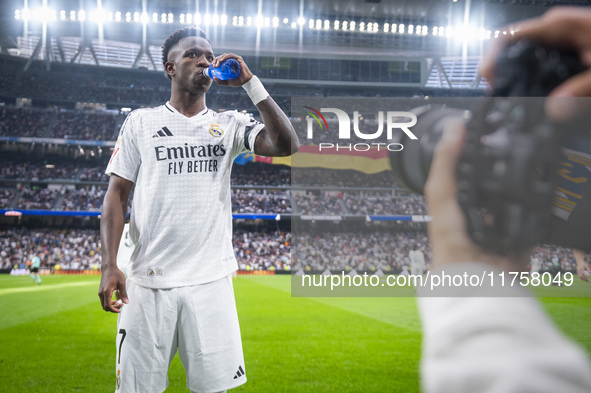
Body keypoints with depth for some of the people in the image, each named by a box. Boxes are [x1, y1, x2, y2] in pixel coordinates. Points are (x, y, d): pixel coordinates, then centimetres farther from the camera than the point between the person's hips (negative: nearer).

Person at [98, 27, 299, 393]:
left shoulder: (230, 124, 9)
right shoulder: (141, 122, 8)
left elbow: (287, 145, -8)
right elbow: (117, 194, 5)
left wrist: (250, 82, -7)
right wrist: (109, 266, -6)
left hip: (211, 280, 1)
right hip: (148, 281, 0)